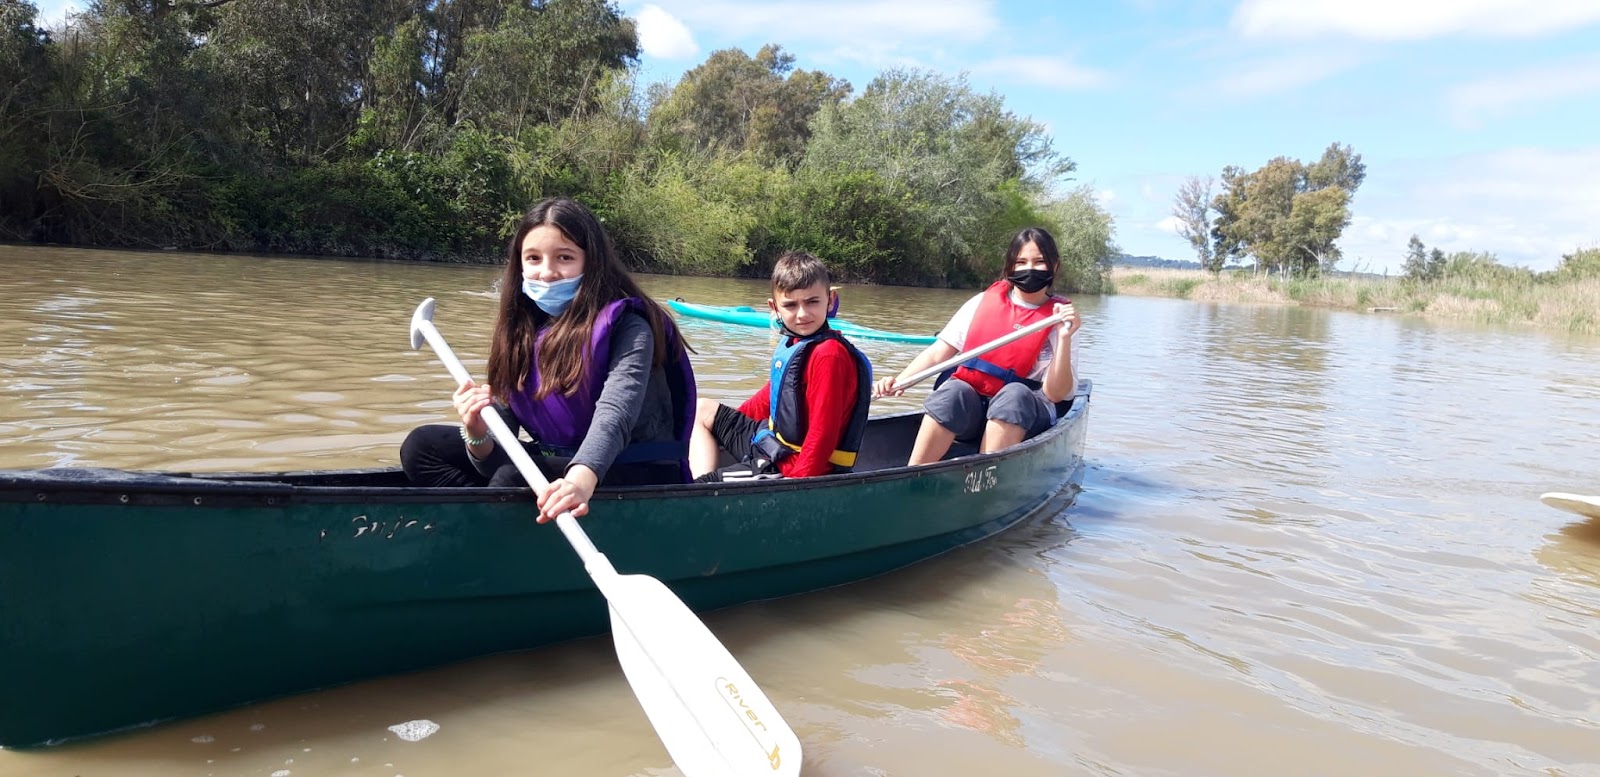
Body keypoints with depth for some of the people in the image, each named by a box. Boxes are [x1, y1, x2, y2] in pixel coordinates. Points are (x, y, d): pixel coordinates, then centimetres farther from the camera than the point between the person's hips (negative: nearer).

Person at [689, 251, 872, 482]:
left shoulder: (829, 355, -24)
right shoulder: (792, 342, 3)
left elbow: (823, 432, -27)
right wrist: (734, 419, 21)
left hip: (792, 466, -10)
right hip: (771, 440, 10)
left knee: (705, 488, -20)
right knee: (702, 410, 21)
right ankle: (704, 482, 6)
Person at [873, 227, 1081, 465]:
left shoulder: (1058, 319, 2)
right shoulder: (983, 302, 8)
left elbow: (1055, 394, -6)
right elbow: (938, 352, 5)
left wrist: (1064, 338, -17)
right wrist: (899, 380, -11)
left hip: (1023, 413, -1)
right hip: (967, 409, 1)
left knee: (1015, 394, -33)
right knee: (954, 391, -32)